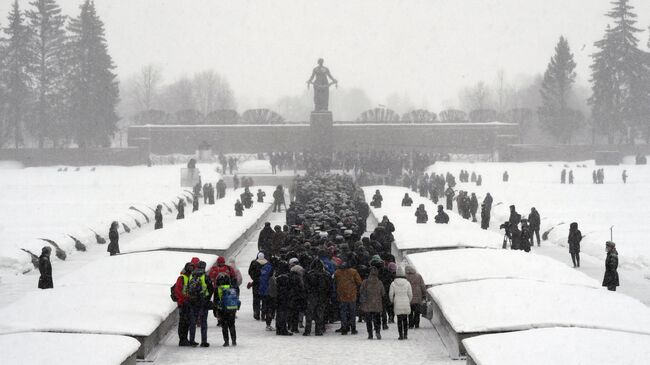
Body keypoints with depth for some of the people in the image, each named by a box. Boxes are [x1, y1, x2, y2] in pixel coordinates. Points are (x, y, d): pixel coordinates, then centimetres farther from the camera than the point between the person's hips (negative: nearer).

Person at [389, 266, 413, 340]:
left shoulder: (393, 284, -6)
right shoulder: (407, 283, -4)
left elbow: (391, 294, -3)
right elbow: (410, 294, 0)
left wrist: (392, 302, 15)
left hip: (397, 304, -1)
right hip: (406, 303, 1)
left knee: (399, 320, 5)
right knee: (405, 319, 12)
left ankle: (401, 335, 2)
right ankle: (405, 334, 9)